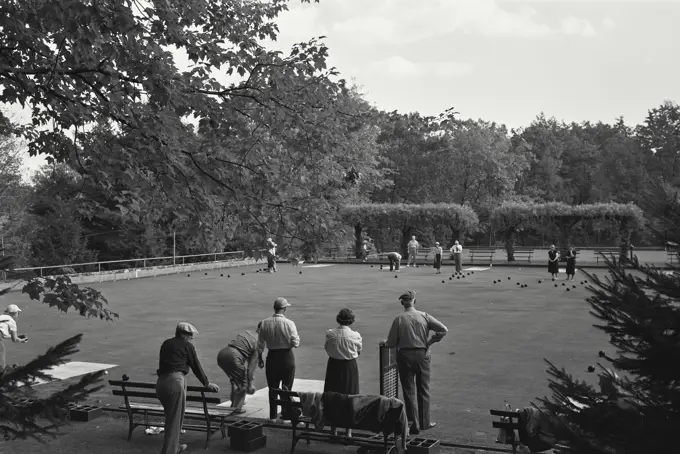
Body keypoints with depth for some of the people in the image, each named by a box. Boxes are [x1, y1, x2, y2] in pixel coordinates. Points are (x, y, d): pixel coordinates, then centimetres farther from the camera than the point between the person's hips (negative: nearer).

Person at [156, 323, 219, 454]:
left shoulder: (166, 344, 21)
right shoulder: (187, 345, 4)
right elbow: (196, 366, 10)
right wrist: (207, 383, 24)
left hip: (161, 382, 7)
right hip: (175, 381, -7)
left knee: (171, 417, 21)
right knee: (175, 420, 0)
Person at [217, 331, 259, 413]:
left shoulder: (246, 332, 23)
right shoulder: (257, 343, 4)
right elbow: (252, 365, 3)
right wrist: (250, 384, 11)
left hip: (221, 354, 7)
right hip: (233, 357, -7)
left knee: (234, 380, 29)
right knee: (242, 383, 15)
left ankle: (234, 403, 40)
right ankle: (237, 408, 17)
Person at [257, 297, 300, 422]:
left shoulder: (265, 323, -4)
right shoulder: (289, 323, -14)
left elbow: (260, 344, 2)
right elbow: (295, 343, -13)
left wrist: (259, 358, 13)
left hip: (272, 357, 3)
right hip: (287, 356, -2)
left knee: (272, 388, 14)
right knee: (286, 388, 10)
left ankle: (273, 416, 19)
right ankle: (285, 416, 14)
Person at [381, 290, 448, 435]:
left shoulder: (399, 319, -9)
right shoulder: (424, 316, -4)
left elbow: (391, 343, -6)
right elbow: (443, 329, -7)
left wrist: (384, 343, 16)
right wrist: (430, 342, 3)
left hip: (404, 355, -1)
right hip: (422, 354, 2)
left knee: (409, 391, 7)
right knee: (423, 390, 15)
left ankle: (414, 424, 5)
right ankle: (424, 422, 23)